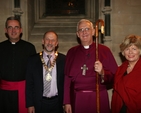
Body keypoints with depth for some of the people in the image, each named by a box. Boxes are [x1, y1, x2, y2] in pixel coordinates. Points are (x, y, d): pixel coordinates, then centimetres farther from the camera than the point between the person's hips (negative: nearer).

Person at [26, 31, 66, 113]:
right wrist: (30, 104, -2)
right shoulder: (33, 60, -1)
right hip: (39, 103, 0)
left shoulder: (63, 59, -3)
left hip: (57, 103, 0)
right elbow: (29, 84, 1)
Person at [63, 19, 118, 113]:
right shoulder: (72, 52, 6)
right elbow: (67, 78, 2)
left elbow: (115, 76, -2)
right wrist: (67, 102, -1)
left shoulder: (104, 50, 0)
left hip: (98, 98, -1)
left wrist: (103, 73, -22)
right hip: (77, 99, 1)